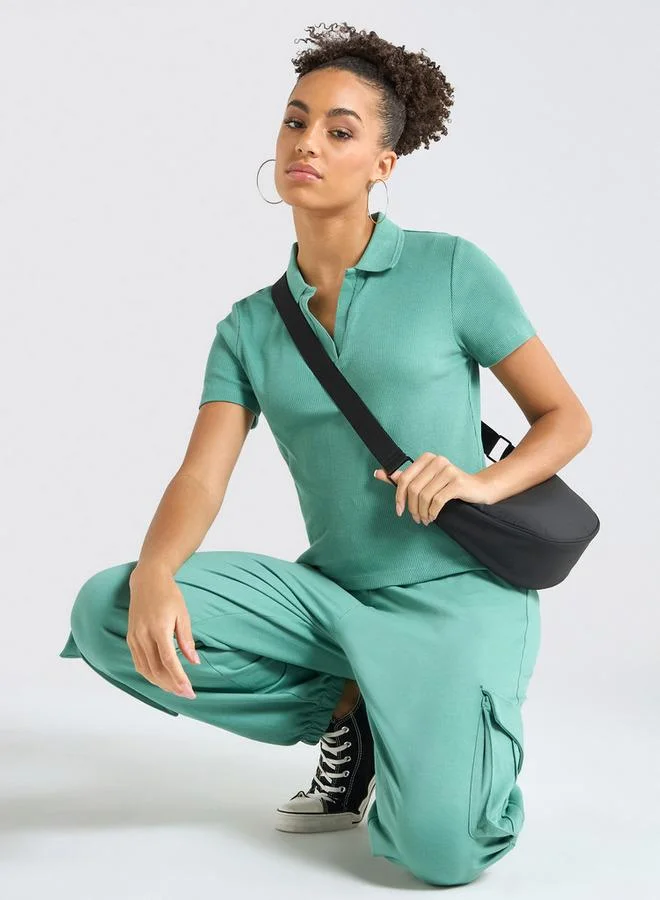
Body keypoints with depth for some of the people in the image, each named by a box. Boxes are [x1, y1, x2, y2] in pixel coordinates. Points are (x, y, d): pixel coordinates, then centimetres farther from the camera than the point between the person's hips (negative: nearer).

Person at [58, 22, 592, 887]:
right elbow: (200, 478, -6)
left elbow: (566, 418, 1)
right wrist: (153, 576, -27)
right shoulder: (249, 328, 7)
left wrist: (484, 481, -19)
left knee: (442, 851, -28)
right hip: (332, 590, 5)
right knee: (105, 613, -17)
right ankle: (357, 713, 1)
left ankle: (455, 723, 10)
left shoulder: (451, 269, -4)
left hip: (457, 591, -4)